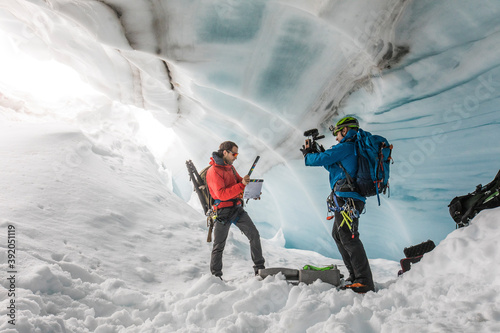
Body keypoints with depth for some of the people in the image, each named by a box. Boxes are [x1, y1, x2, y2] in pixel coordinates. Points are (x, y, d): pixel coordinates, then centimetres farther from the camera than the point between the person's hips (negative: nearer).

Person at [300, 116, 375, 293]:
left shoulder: (346, 146, -8)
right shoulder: (355, 149, 23)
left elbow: (321, 160, -10)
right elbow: (335, 167, 30)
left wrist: (307, 154, 11)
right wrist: (317, 152, 24)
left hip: (346, 199, -11)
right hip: (348, 199, 11)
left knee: (348, 237, -13)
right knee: (338, 235, 17)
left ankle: (365, 282, -14)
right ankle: (355, 276, 18)